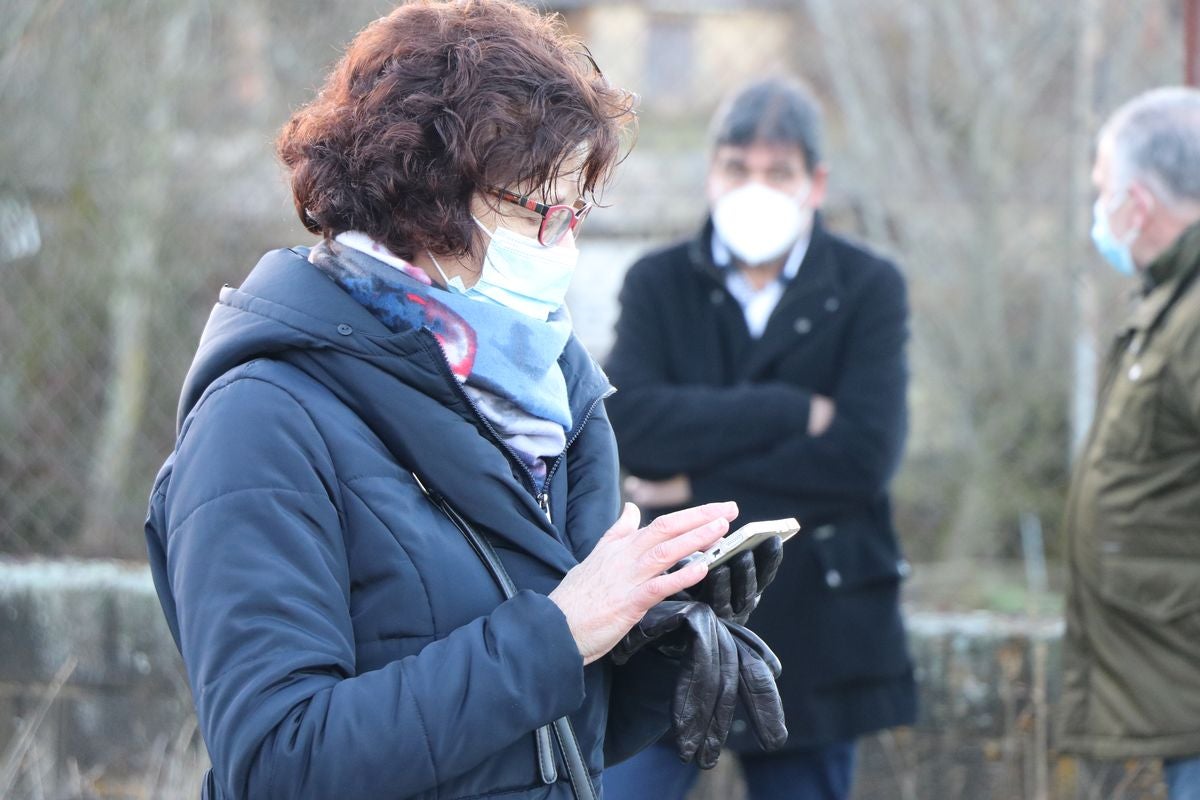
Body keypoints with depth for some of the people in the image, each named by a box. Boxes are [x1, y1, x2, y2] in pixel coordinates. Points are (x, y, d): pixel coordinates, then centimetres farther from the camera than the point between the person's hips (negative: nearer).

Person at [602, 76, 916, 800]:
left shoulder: (868, 290, 1)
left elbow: (864, 455, -13)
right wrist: (795, 412, -16)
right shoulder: (659, 285, 4)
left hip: (813, 638, 0)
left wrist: (700, 486, -11)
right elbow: (629, 421, -14)